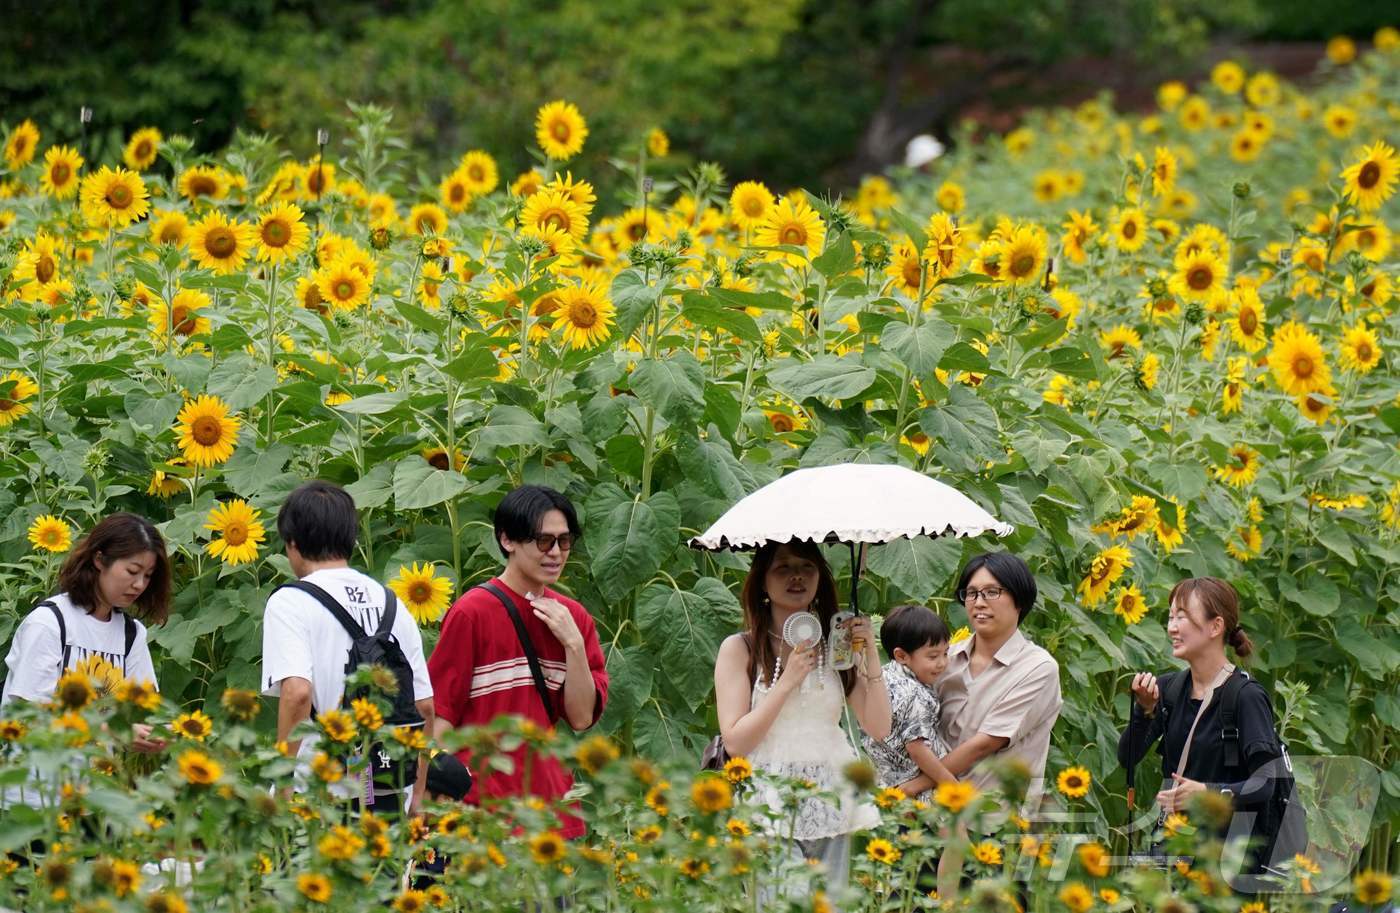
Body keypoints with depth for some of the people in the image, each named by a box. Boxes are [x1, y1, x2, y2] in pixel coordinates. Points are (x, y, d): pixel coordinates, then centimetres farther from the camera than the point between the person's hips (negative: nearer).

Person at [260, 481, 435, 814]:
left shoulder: (290, 603, -5)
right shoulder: (391, 603, 13)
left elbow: (297, 692, -20)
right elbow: (425, 708, 13)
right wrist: (417, 796, 20)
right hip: (390, 795, 5)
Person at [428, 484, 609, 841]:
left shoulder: (573, 618, 10)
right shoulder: (471, 613, -5)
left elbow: (582, 718, 5)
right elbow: (440, 712, -5)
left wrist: (573, 644, -6)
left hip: (554, 807, 5)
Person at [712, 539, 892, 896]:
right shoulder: (739, 649, 2)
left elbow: (879, 728, 4)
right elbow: (735, 741, -6)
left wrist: (870, 655, -4)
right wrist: (787, 682, -11)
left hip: (831, 809, 3)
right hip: (771, 808, -3)